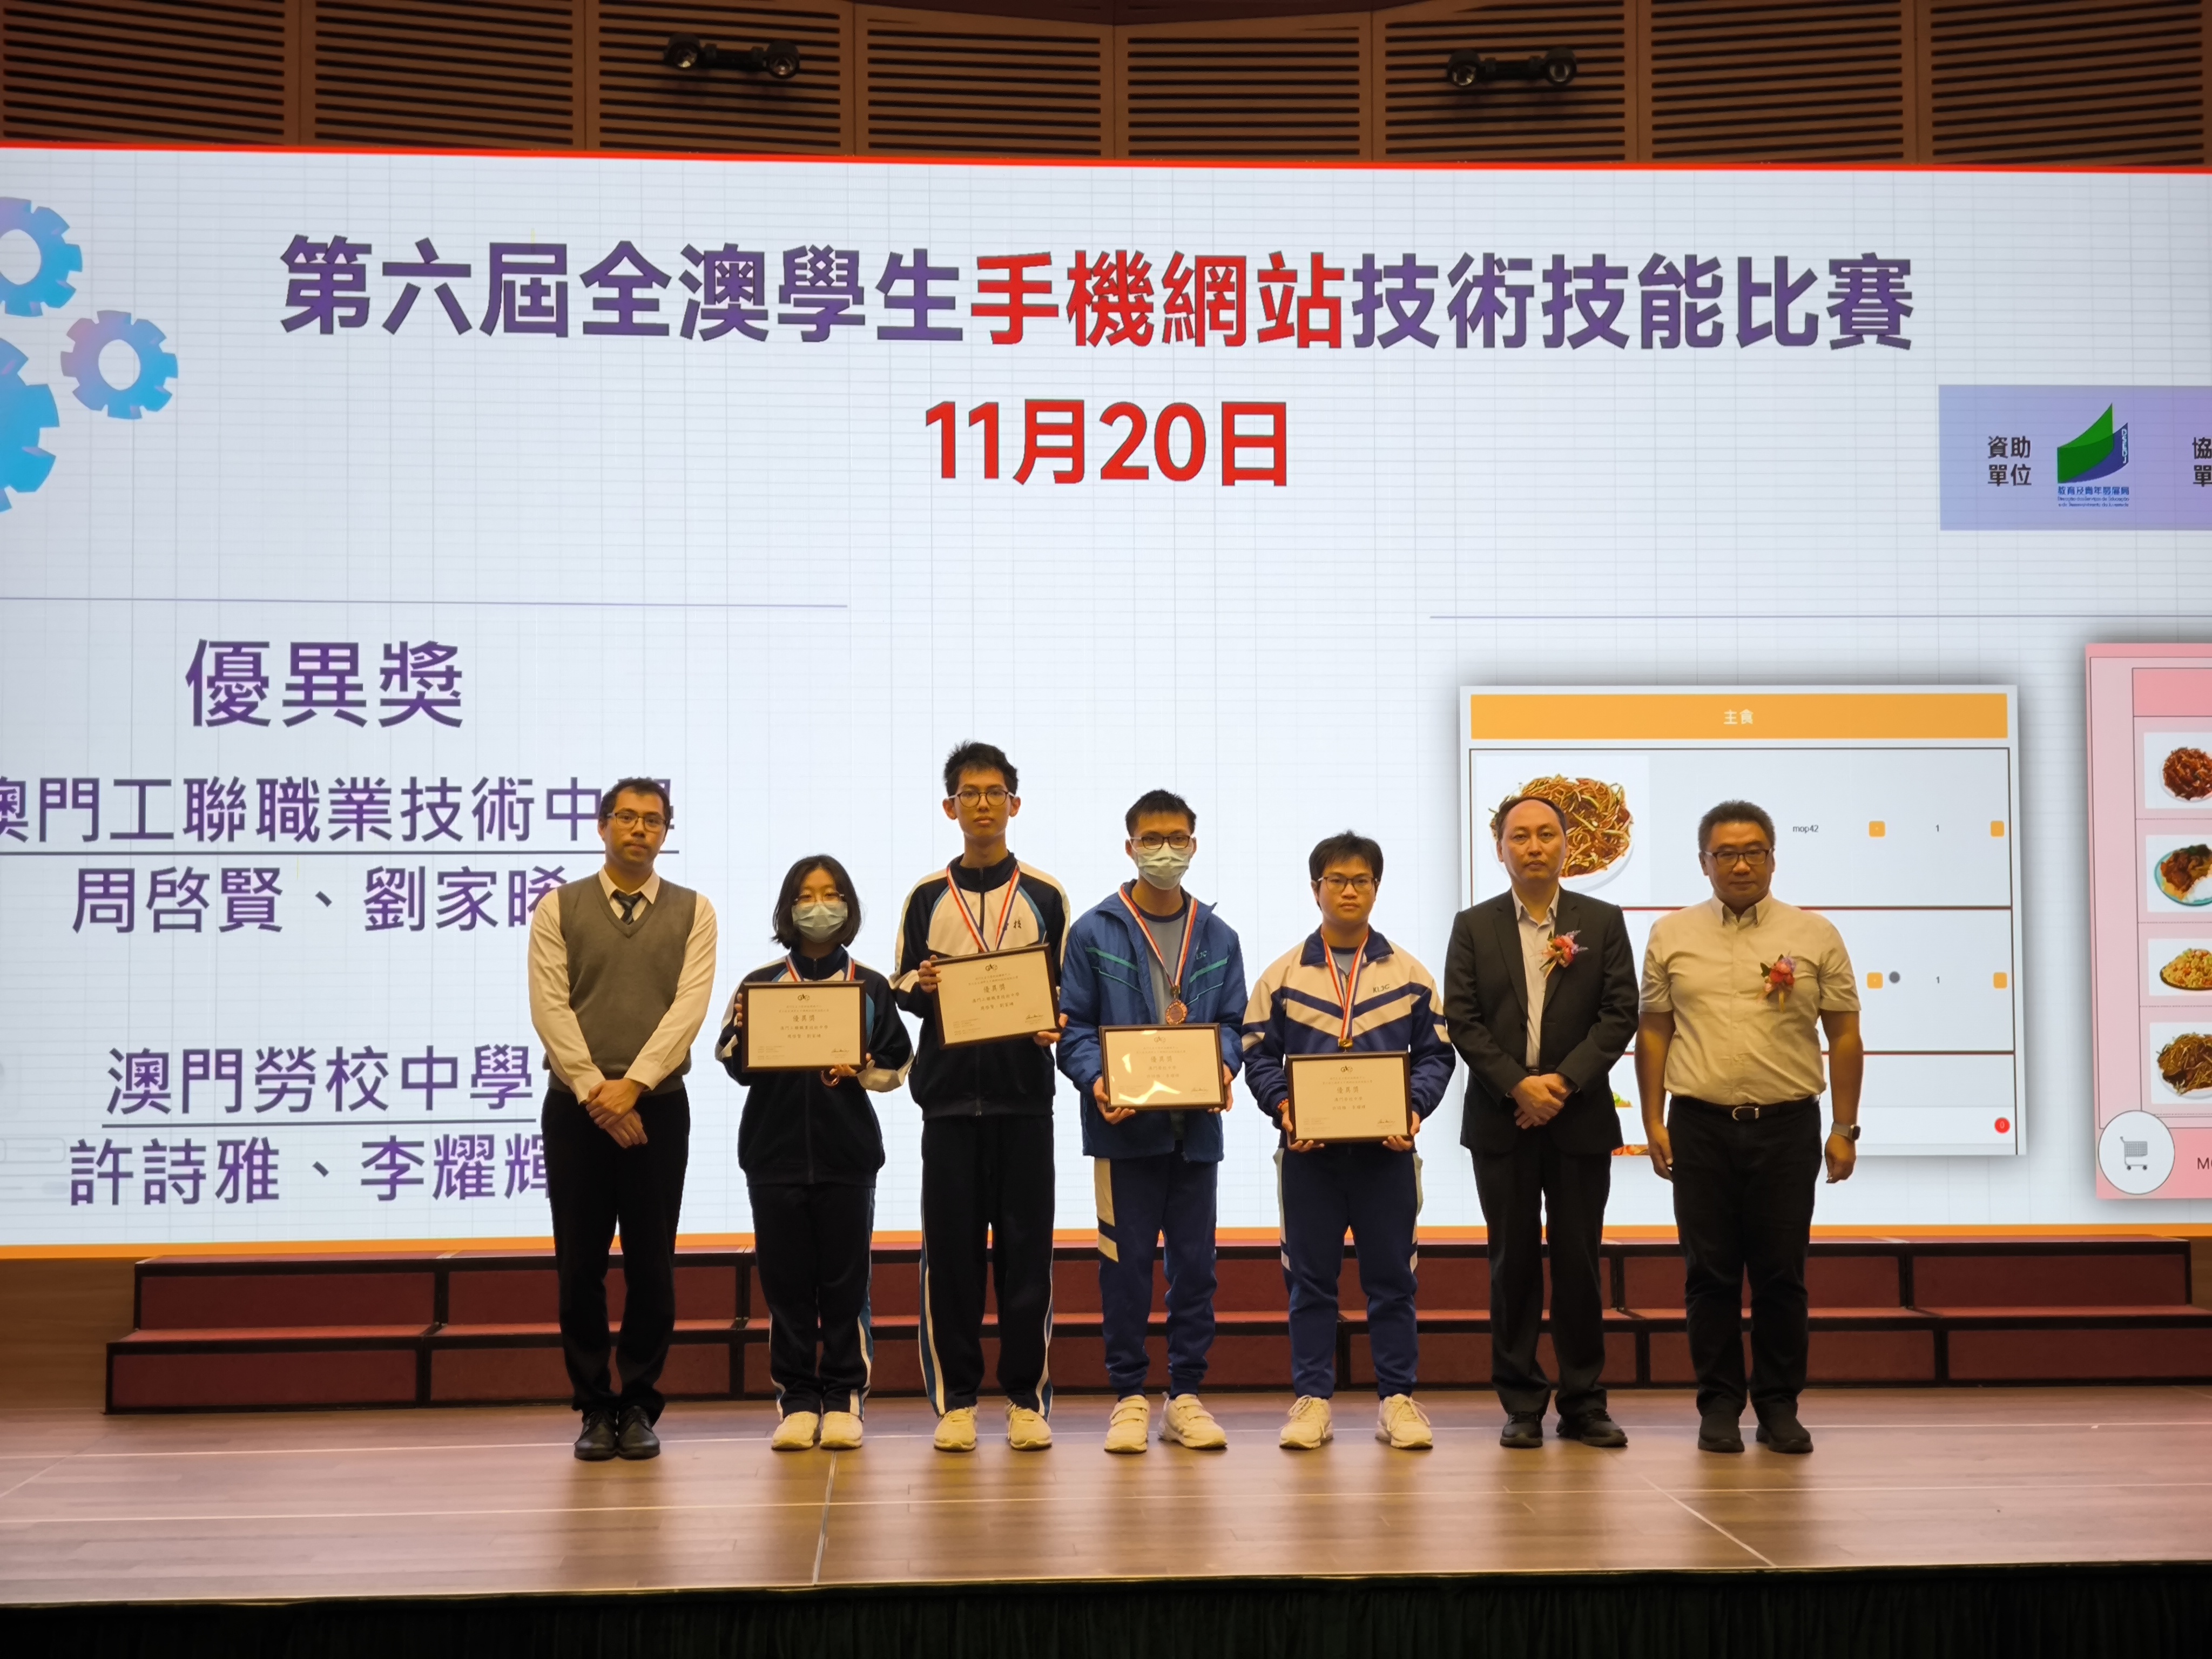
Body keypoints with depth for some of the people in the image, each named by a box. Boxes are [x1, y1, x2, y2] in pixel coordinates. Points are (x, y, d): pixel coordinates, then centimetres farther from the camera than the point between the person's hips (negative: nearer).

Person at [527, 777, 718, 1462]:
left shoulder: (692, 912, 7)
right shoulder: (559, 909, 6)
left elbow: (689, 1005, -5)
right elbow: (549, 1006, -3)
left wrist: (632, 1084, -16)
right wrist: (595, 1091, -13)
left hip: (657, 1105, 0)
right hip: (575, 1106, 0)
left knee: (652, 1267, 2)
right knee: (580, 1266, 1)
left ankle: (638, 1407, 12)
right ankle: (594, 1408, 11)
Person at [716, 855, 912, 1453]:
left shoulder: (871, 987, 7)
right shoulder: (760, 984, 7)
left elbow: (896, 1066, 7)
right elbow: (736, 1066, 3)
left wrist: (860, 1072, -12)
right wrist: (742, 1035, -17)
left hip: (847, 1152, 0)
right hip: (776, 1150, 1)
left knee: (845, 1281, 0)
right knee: (786, 1280, 2)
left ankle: (843, 1399, 8)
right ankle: (797, 1400, 8)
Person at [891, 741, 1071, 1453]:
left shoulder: (1045, 895, 8)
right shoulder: (926, 897, 9)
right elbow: (902, 988, 10)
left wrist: (1053, 1025, -12)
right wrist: (920, 985, -13)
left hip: (1023, 1092, 0)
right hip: (949, 1090, 0)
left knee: (1026, 1247, 0)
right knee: (951, 1247, 0)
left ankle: (1028, 1400, 7)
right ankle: (956, 1401, 7)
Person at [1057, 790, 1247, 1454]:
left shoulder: (1218, 939, 12)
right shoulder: (1094, 933, 2)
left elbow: (1231, 1022, 11)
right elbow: (1074, 1025, 0)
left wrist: (1224, 1067, -10)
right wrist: (1097, 1081, -17)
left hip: (1196, 1125, 3)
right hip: (1125, 1125, -3)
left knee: (1195, 1262, 6)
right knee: (1125, 1263, 0)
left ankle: (1186, 1395, 15)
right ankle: (1128, 1396, 9)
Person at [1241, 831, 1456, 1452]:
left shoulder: (1410, 975, 6)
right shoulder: (1283, 975, 5)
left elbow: (1434, 1054, 6)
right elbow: (1260, 1054, 4)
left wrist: (1416, 1108, -10)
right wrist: (1282, 1107, -12)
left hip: (1385, 1147, 0)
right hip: (1308, 1147, 0)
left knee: (1391, 1275, 4)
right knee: (1310, 1277, 4)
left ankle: (1397, 1398, 12)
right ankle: (1312, 1399, 11)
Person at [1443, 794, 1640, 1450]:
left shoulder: (1603, 922, 5)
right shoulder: (1474, 927, 6)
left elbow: (1620, 1013, -2)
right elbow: (1461, 1019, -1)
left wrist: (1565, 1081, -13)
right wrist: (1517, 1085, -13)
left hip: (1580, 1117, 0)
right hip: (1501, 1119, 0)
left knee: (1579, 1261, 3)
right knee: (1513, 1262, 4)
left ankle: (1584, 1403, 10)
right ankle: (1521, 1405, 10)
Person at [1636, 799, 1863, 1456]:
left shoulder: (1814, 935, 3)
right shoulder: (1672, 936, 6)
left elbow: (1845, 1036, 4)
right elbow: (1653, 1031, 8)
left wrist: (1845, 1128, 0)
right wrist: (1653, 1122, 2)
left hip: (1787, 1127, 0)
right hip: (1700, 1127, 1)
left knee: (1781, 1274, 4)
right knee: (1709, 1273, 4)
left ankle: (1779, 1407, 14)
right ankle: (1719, 1405, 13)